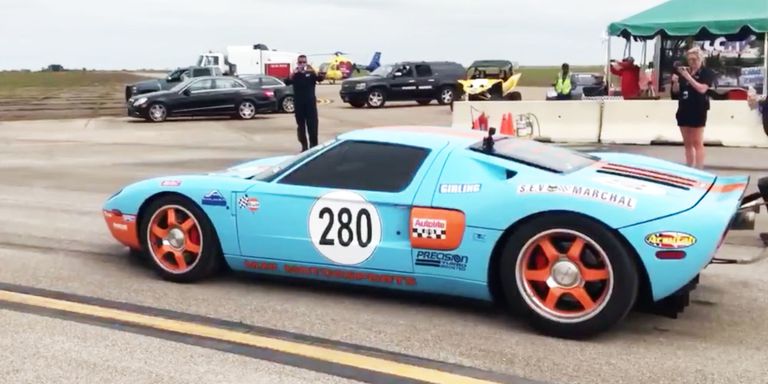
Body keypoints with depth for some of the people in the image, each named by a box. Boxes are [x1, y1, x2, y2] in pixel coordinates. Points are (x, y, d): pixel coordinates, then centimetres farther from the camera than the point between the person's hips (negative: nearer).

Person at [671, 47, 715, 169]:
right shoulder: (684, 71, 10)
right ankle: (689, 168, 15)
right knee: (687, 143, 9)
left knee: (697, 142, -4)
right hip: (683, 110, 5)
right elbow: (676, 91, 13)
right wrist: (675, 82, -7)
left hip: (698, 111, -5)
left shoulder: (707, 72, -2)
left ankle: (699, 169, -4)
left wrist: (688, 77, -21)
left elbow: (702, 89, -17)